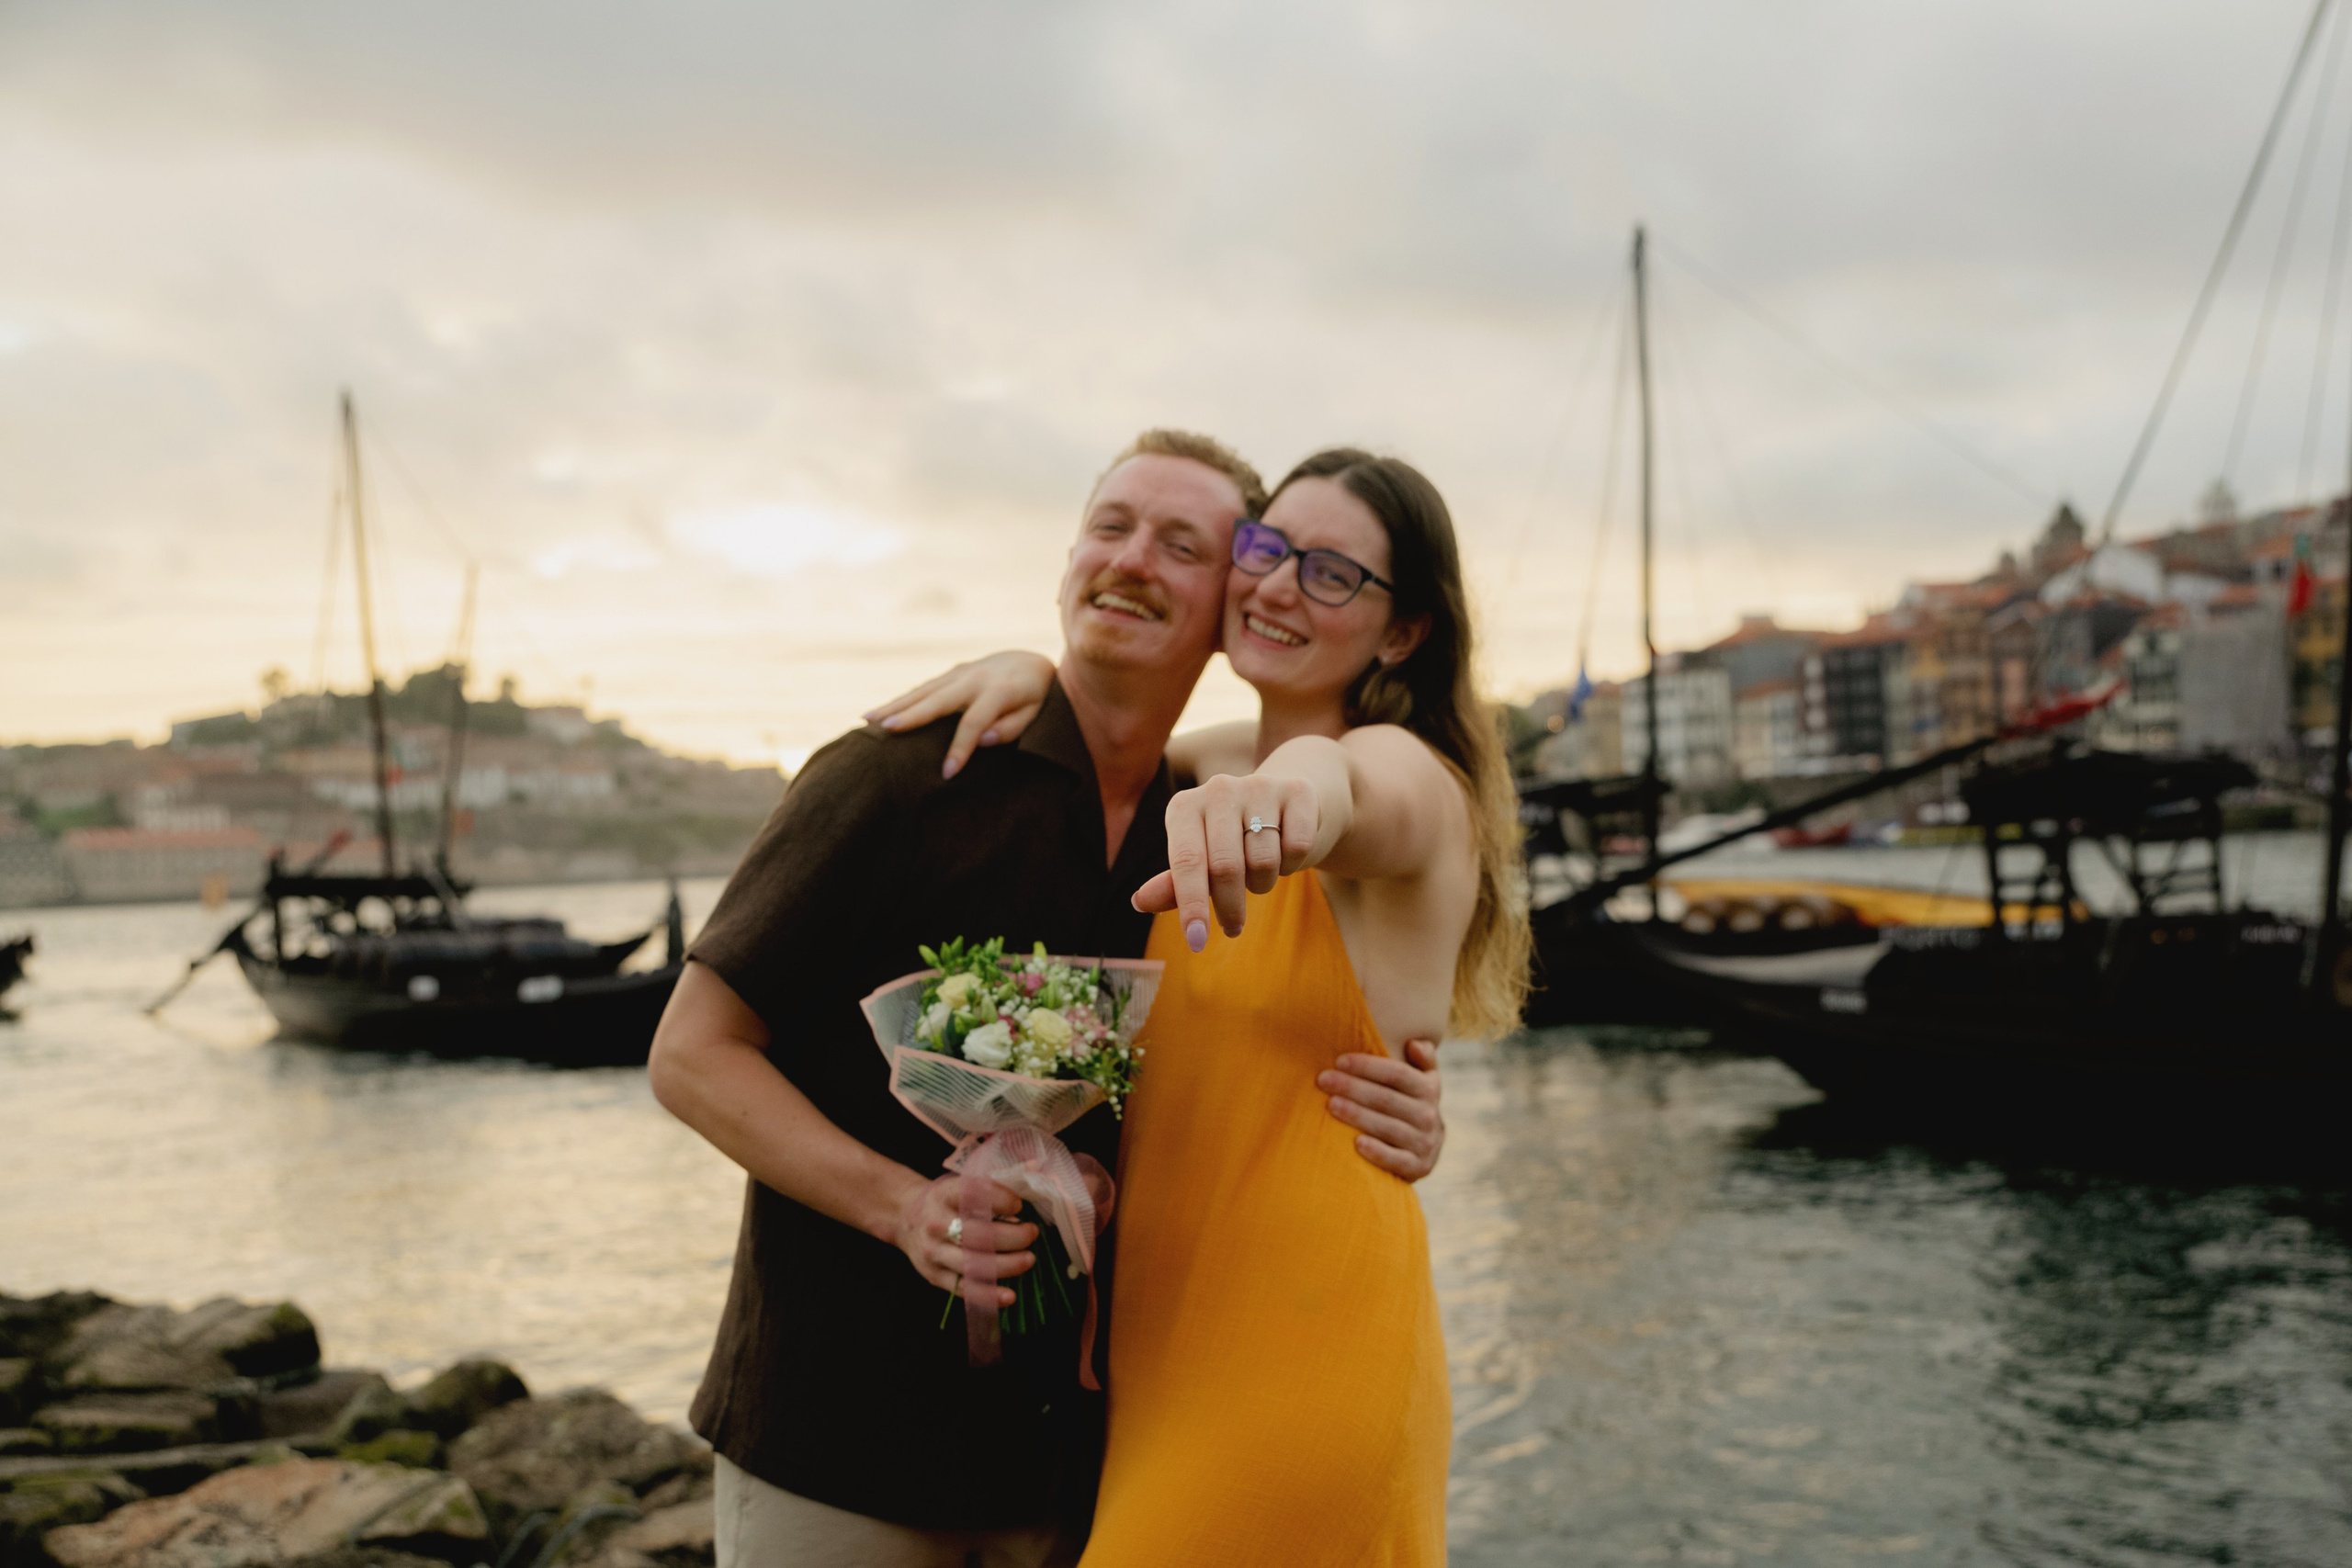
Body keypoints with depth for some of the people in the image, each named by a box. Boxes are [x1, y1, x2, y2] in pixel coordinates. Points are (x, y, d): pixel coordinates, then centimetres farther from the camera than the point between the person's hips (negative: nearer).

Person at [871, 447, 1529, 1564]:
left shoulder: (1415, 777, -13)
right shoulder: (1225, 763, 9)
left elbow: (1368, 797, -36)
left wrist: (1315, 780, -60)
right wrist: (1029, 670, -5)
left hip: (1295, 1343, -7)